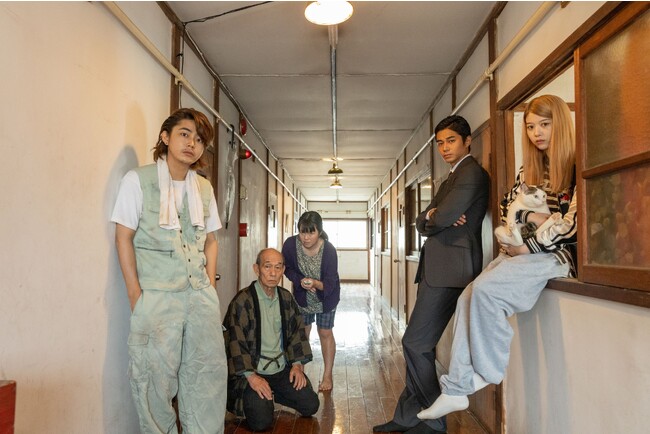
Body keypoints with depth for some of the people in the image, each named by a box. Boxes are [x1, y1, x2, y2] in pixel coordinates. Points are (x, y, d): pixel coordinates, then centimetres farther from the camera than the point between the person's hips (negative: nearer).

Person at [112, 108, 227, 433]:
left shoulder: (204, 188, 10)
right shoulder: (138, 180, -3)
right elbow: (123, 237, -4)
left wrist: (210, 286, 7)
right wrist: (136, 294, -7)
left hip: (201, 295, 4)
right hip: (156, 296, -4)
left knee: (210, 370, 7)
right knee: (156, 375, 2)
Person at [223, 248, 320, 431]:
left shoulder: (286, 298, 6)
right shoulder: (243, 301, -14)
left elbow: (297, 331, 13)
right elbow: (235, 342, -16)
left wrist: (297, 364, 2)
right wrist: (251, 376, -21)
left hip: (282, 368, 6)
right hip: (252, 371, -5)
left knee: (311, 405, -4)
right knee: (261, 421, -20)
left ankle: (270, 395, 18)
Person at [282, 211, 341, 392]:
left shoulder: (329, 250, -33)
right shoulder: (291, 244, -27)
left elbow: (330, 283, -30)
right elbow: (287, 268, -9)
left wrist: (316, 284, -51)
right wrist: (300, 281, -26)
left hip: (326, 297, -2)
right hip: (302, 297, 3)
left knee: (325, 333, 7)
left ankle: (327, 376, 23)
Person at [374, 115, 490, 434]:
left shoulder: (472, 173, -7)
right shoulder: (452, 178, 24)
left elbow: (442, 218, -19)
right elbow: (422, 223, 16)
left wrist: (433, 218, 3)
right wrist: (432, 216, -6)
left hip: (450, 268, -10)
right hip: (436, 267, 10)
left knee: (415, 343, -7)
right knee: (420, 345, 12)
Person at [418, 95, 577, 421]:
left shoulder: (576, 166, -5)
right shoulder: (529, 170, 17)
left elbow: (573, 222, -14)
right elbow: (507, 210, 13)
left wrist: (528, 247, -12)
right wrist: (536, 217, -7)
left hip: (557, 252, -7)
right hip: (522, 250, 7)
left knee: (485, 288, -28)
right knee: (468, 297, -13)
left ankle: (490, 371, -8)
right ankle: (456, 390, -12)